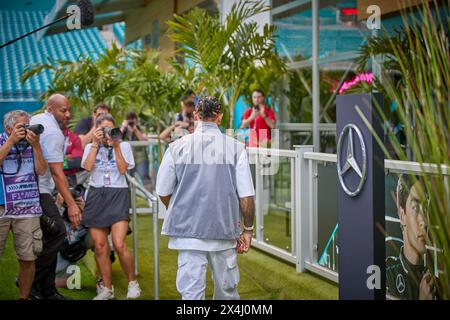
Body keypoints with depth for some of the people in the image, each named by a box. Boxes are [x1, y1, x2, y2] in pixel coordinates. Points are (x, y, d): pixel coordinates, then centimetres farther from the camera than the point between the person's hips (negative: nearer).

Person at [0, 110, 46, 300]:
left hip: (28, 209, 2)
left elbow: (41, 171, 2)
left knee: (28, 258, 2)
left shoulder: (31, 144, 10)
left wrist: (36, 145, -7)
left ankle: (24, 296, 15)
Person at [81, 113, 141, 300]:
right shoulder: (90, 147, 13)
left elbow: (123, 169, -3)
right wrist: (96, 143, -4)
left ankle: (132, 283, 4)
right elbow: (87, 167, -5)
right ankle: (107, 288, 13)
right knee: (100, 246, 1)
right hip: (96, 195, 2)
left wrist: (116, 146, -6)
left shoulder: (124, 146, 9)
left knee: (119, 244, -16)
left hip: (118, 195, -2)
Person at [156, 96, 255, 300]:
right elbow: (246, 196, -5)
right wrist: (248, 229, 8)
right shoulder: (235, 148, -4)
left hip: (188, 230, 0)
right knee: (227, 290, 18)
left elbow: (163, 192, 5)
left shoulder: (177, 147, -2)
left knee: (191, 291, 3)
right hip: (224, 230, 1)